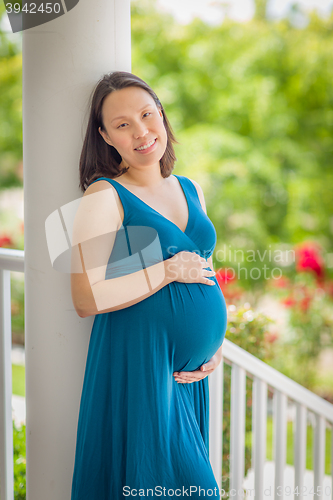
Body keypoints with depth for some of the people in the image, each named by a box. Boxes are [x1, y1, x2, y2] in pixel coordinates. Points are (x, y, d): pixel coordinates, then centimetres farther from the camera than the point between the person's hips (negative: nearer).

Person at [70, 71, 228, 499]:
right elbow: (86, 299, -18)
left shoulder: (191, 190, 11)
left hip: (191, 370, 7)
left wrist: (217, 345, 6)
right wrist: (169, 270, -15)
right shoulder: (104, 196, -10)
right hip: (138, 363, -7)